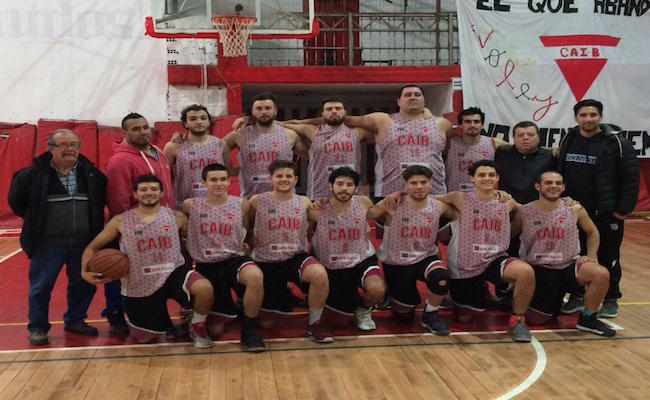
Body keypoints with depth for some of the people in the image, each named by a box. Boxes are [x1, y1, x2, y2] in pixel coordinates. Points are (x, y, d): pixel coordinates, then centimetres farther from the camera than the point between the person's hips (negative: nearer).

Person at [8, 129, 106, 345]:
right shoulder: (34, 173, -7)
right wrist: (35, 221, 7)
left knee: (83, 284, 12)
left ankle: (75, 320, 31)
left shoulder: (92, 173, 2)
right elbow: (16, 200, 6)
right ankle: (37, 327, 18)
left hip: (84, 242, 3)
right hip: (48, 243, -3)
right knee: (40, 286, 3)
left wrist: (92, 222, 8)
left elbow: (101, 200, 15)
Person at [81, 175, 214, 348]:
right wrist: (85, 271, -12)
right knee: (145, 338, 9)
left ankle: (198, 327, 1)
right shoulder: (121, 221, -3)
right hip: (139, 286, 1)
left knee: (204, 288, -31)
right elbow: (93, 247, 4)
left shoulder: (176, 217, -2)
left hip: (173, 273, -1)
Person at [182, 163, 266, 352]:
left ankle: (249, 328, -16)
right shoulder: (191, 205, -2)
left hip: (234, 259, 0)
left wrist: (247, 245, -4)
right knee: (214, 330, 1)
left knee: (256, 276, -38)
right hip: (206, 266, 1)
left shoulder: (242, 204, -1)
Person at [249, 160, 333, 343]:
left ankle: (314, 324, -13)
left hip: (296, 258, 0)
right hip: (266, 262, 0)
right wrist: (251, 242, -5)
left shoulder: (304, 202, 2)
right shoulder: (257, 201, -3)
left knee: (320, 274, -35)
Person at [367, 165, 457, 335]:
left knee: (442, 279, -34)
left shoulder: (439, 206, -7)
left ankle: (430, 316, -5)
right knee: (404, 316, 7)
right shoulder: (393, 204, -16)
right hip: (396, 263, -1)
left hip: (425, 258, 1)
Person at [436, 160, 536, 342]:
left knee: (526, 271, -31)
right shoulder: (461, 199, -8)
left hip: (494, 259, 1)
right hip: (464, 266, -1)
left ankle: (517, 320, -8)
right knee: (463, 317, 12)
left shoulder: (507, 202, 2)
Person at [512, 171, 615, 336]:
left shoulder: (574, 209, -3)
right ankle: (553, 302, 34)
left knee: (601, 274, -27)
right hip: (538, 271, -1)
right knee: (535, 319, -3)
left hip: (568, 267, 1)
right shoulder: (524, 212, -5)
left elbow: (592, 232, 13)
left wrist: (592, 256, 1)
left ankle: (588, 319, -4)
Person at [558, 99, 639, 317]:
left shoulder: (618, 144, -8)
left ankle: (611, 300, 20)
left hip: (606, 214, -4)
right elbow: (558, 174, 11)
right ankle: (577, 296, 25)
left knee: (608, 258, 6)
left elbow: (631, 179, -8)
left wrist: (624, 210, -12)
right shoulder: (567, 141, 5)